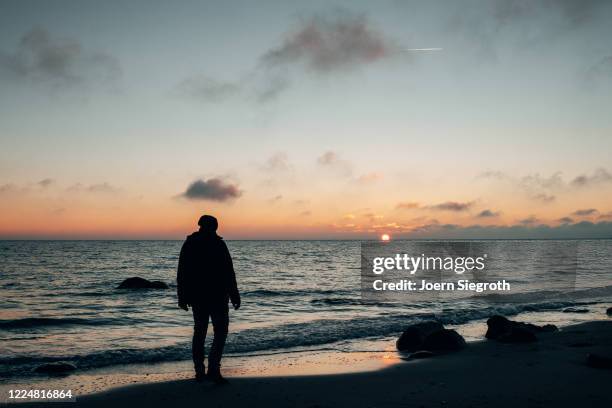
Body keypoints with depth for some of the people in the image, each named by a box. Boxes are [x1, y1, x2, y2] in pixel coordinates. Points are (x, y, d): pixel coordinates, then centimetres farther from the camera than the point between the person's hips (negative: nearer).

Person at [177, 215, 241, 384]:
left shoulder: (189, 244, 7)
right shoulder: (218, 244, -8)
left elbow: (181, 273, 8)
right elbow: (228, 273, -11)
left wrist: (182, 297, 13)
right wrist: (234, 296, -6)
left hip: (196, 296, 5)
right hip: (217, 295, -5)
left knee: (199, 331, 13)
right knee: (220, 331, 0)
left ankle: (199, 371, 13)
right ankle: (213, 369, -13)